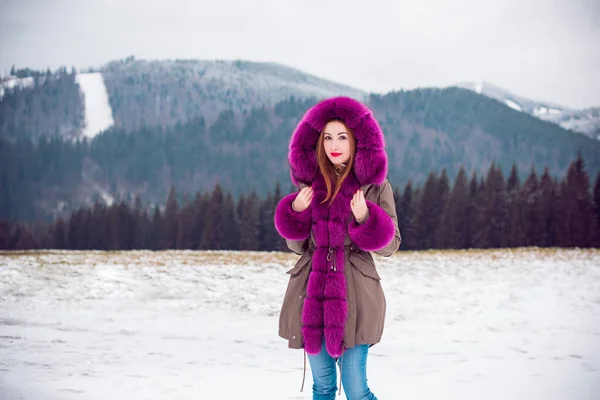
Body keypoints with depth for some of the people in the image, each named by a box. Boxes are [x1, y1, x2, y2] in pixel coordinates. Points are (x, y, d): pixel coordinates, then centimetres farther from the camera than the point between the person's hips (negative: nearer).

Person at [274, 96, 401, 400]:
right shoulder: (309, 182, 8)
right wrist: (296, 213, -6)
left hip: (354, 297, -3)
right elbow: (297, 245, 13)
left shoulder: (375, 185, -1)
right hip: (312, 294, 4)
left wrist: (365, 219, -17)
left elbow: (390, 244, 0)